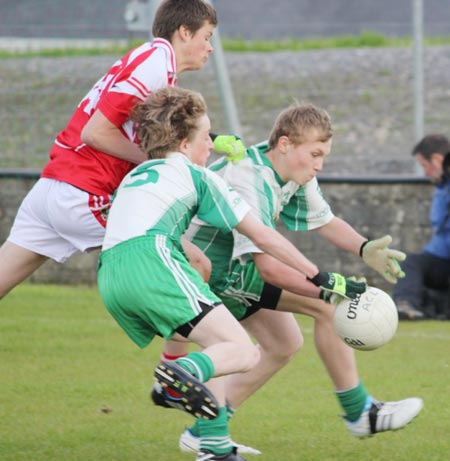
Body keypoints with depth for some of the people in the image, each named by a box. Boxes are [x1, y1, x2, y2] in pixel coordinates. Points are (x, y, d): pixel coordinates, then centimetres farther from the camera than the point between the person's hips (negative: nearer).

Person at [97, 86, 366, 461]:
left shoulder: (135, 176, 33)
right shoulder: (197, 176, 16)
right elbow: (262, 236, 17)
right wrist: (321, 279, 21)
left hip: (109, 277, 7)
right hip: (152, 259, -7)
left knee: (218, 348, 18)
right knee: (244, 352, -12)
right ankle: (187, 371, -43)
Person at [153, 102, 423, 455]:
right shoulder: (249, 182, -31)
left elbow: (324, 221, 8)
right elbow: (268, 266, -37)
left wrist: (364, 249, -11)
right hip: (214, 266, -10)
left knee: (284, 343, 14)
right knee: (325, 305, -15)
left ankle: (203, 433, 15)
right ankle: (359, 413, -7)